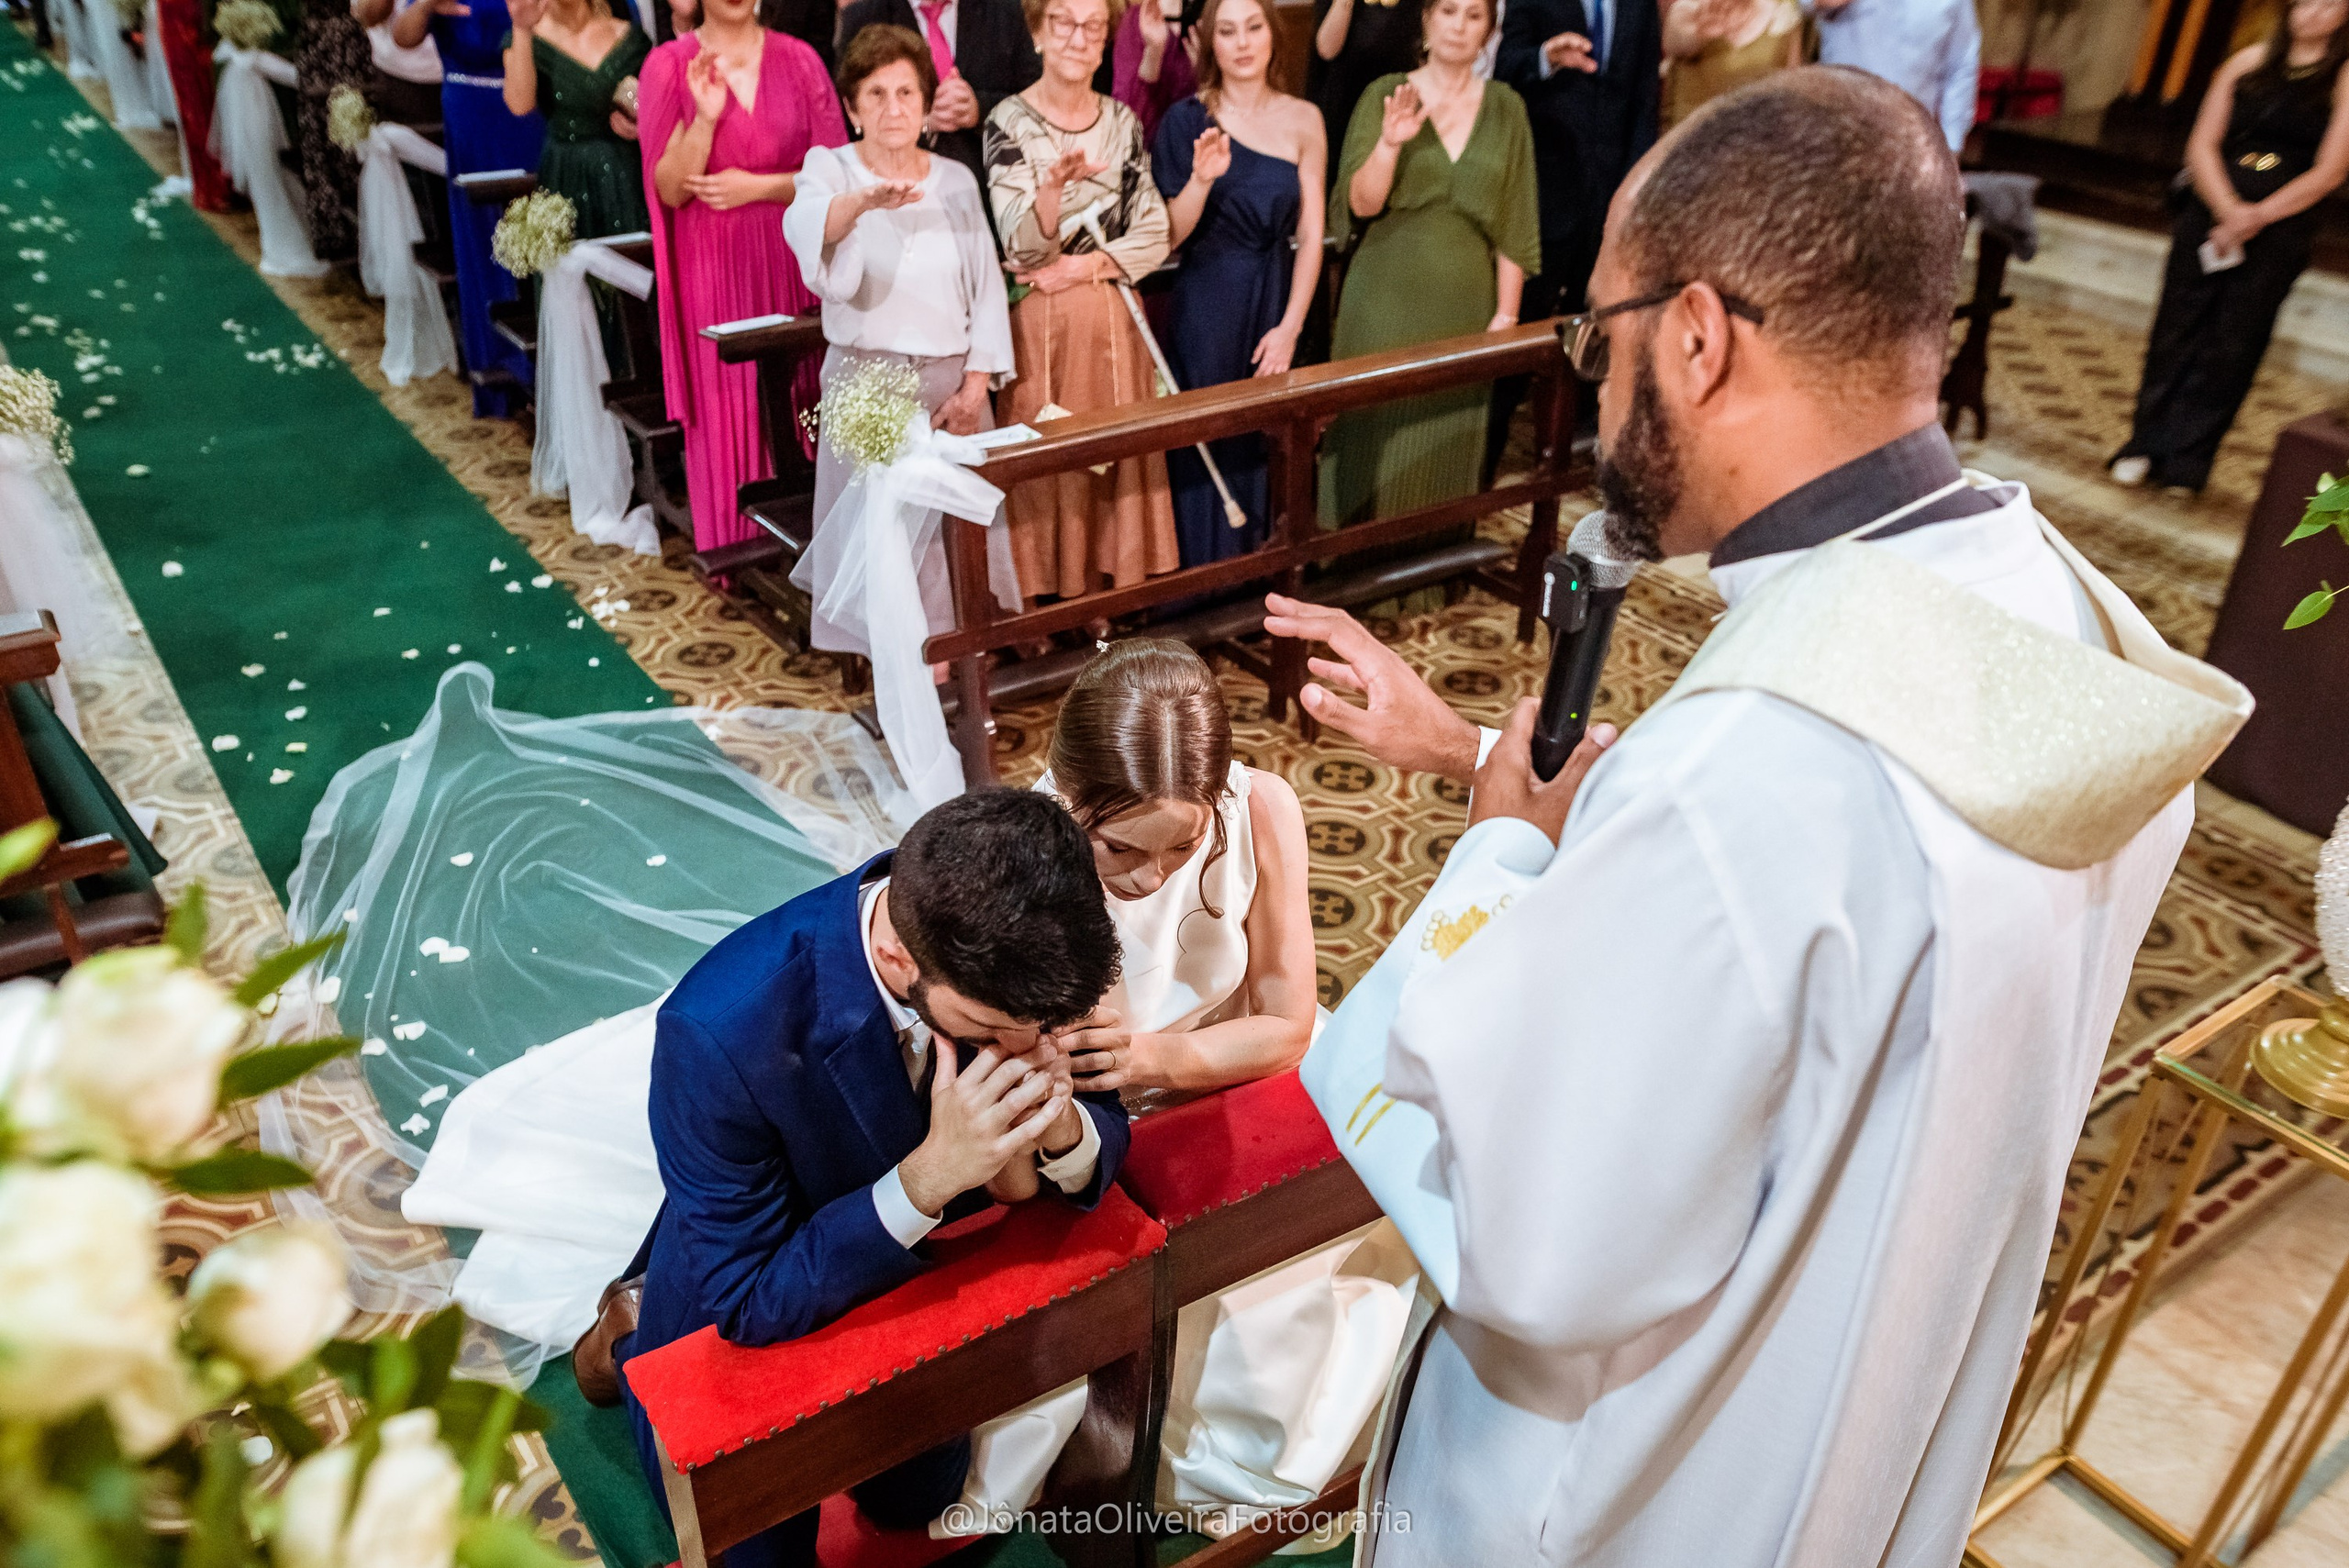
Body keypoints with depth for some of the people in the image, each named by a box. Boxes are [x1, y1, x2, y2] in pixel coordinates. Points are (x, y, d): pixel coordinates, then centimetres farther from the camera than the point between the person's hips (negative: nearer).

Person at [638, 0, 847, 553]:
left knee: (796, 402, 3)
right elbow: (670, 190, -5)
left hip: (790, 263, 2)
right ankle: (733, 554, 10)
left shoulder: (798, 59, 6)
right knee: (724, 405, 1)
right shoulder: (669, 66, 1)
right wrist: (706, 117, -19)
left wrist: (757, 186, -10)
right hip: (713, 267, -1)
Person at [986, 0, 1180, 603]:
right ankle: (1044, 605, 11)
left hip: (1112, 322, 4)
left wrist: (1083, 266, -11)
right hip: (1039, 326, -3)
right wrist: (1053, 186, -34)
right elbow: (1024, 247, -15)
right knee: (1044, 461, 0)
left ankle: (1106, 590, 18)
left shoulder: (1123, 122, 6)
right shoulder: (1009, 121, -6)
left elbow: (1154, 236, 3)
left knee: (1116, 457, 6)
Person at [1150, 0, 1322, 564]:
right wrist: (1202, 178, -26)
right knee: (1206, 445, 2)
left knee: (1266, 446, 10)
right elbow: (1167, 236, -8)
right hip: (1206, 309, -2)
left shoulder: (1302, 120, 1)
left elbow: (1310, 235, 1)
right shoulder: (1188, 120, -5)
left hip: (1277, 304, 3)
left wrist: (1290, 326, -6)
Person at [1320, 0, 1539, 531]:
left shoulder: (1506, 108, 5)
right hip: (1385, 301, -2)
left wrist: (1506, 313, 1)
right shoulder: (1385, 94, -1)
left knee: (1447, 446, 8)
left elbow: (1515, 222, 5)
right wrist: (1390, 142, -26)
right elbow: (1362, 204, -9)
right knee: (1375, 436, 1)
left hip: (1464, 305, 2)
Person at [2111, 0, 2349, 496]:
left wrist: (2255, 217, -14)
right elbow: (2203, 143, 3)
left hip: (2279, 225, -2)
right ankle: (2146, 445, 12)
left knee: (2232, 344, -1)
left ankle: (2186, 462, 4)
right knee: (2178, 329, 3)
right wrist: (2228, 208, -13)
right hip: (2209, 212, 2)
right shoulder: (2250, 61, 9)